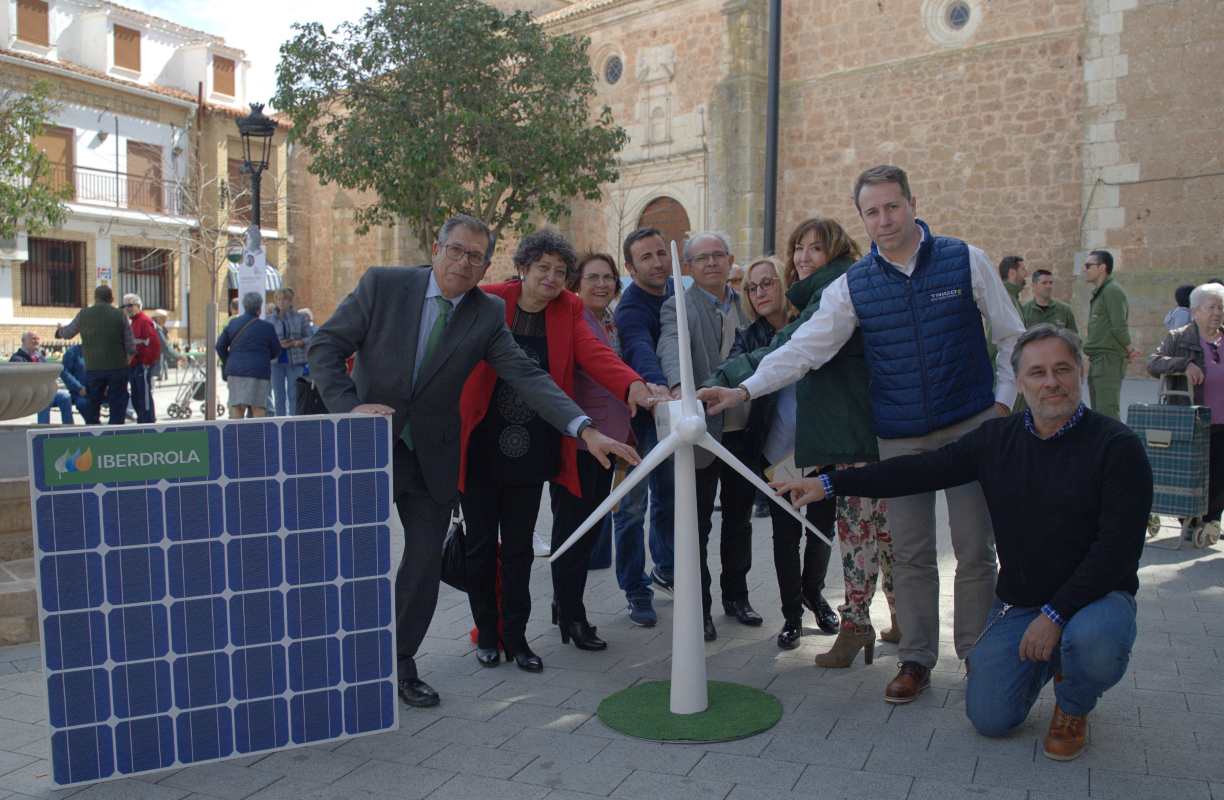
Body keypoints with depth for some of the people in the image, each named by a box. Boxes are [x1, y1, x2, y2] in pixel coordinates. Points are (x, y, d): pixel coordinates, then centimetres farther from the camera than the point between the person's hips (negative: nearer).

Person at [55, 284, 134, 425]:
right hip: (117, 367, -2)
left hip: (93, 369, 2)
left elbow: (68, 333, 19)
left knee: (93, 405, 16)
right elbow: (131, 347, -6)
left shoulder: (83, 315, 1)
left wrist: (59, 331, 42)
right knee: (117, 405, 4)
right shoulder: (119, 315, -5)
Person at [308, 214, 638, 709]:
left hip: (432, 457, 2)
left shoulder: (489, 315, -4)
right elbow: (324, 346, -7)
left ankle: (400, 663, 28)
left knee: (426, 560, 8)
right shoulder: (382, 285, -8)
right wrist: (349, 407, -22)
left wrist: (586, 430, -25)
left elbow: (526, 378, -12)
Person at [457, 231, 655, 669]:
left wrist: (633, 385, -31)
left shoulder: (569, 311, 3)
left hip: (529, 452, 2)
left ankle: (515, 634, 23)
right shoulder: (488, 302, -5)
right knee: (482, 545, 9)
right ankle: (486, 631, 27)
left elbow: (594, 353, -12)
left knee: (519, 549, 9)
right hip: (478, 448, -2)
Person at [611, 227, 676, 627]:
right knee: (633, 505, 0)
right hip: (637, 412, -7)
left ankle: (665, 568, 38)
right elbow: (641, 353, -44)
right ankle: (636, 591, 12)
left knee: (669, 494, 19)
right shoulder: (631, 309, -24)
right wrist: (664, 389, -63)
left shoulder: (675, 289, 2)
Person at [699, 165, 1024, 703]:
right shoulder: (854, 286, 0)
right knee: (910, 554, 7)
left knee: (974, 549, 4)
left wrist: (1003, 400, -2)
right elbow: (805, 348, -5)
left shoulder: (965, 261, -2)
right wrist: (745, 390, -16)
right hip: (899, 437, 2)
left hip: (969, 426, -1)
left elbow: (1011, 336, 6)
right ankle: (916, 660, 21)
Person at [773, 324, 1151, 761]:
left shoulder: (1116, 446, -13)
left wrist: (1056, 613, -23)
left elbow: (1117, 548, -17)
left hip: (1095, 594, -3)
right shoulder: (997, 439, 1)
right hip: (1017, 602, 3)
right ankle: (1044, 659, 26)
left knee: (1092, 642, -38)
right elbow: (921, 470, -1)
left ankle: (1073, 707, 0)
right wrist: (830, 483, -7)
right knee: (990, 717, -7)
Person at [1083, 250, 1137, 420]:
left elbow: (1119, 326, -17)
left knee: (1108, 413, -12)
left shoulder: (1112, 291, -11)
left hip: (1109, 360, -10)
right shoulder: (1098, 292, 20)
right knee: (1097, 413, 13)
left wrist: (1129, 350, -5)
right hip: (1097, 360, 10)